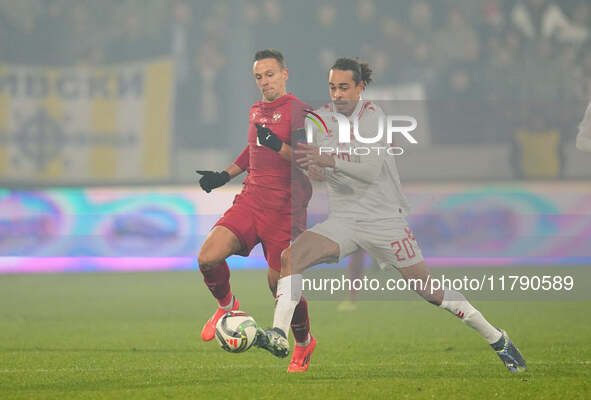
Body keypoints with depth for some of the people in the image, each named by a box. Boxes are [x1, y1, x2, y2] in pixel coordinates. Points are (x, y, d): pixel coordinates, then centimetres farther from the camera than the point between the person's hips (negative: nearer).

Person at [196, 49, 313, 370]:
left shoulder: (298, 111, -8)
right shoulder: (256, 111, 15)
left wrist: (278, 145, -30)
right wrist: (224, 175, 29)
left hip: (284, 208, -6)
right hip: (250, 200, 6)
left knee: (280, 282, -2)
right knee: (208, 257, -13)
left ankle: (303, 343, 23)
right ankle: (227, 306, 16)